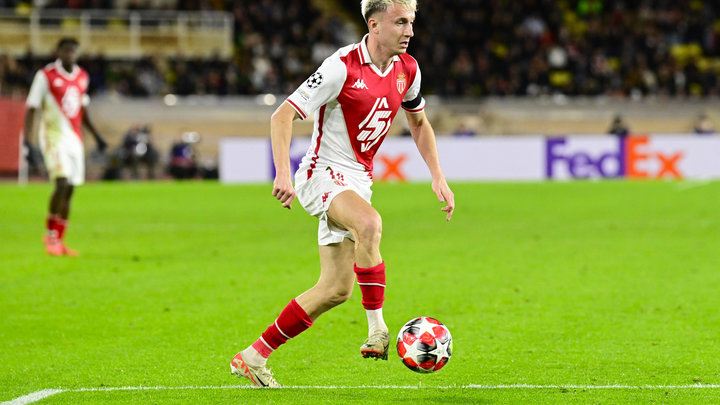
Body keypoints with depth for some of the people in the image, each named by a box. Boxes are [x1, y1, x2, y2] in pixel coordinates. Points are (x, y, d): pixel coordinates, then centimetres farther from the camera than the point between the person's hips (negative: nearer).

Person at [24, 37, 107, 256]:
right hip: (54, 137, -6)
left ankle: (59, 240, 14)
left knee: (69, 190, 6)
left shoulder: (82, 77, 10)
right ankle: (51, 234, -4)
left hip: (74, 139, 6)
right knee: (62, 183, -19)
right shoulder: (46, 75, -8)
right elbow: (31, 108, -6)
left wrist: (96, 136, 21)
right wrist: (28, 138, -15)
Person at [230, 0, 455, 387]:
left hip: (357, 181, 8)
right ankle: (377, 330, -30)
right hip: (323, 174, -8)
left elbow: (419, 122, 21)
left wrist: (438, 177, 12)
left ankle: (254, 356, 13)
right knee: (370, 224, -38)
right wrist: (282, 174, -30)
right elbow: (282, 115, -18)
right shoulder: (342, 67, -19)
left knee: (336, 289, 4)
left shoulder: (406, 69, 2)